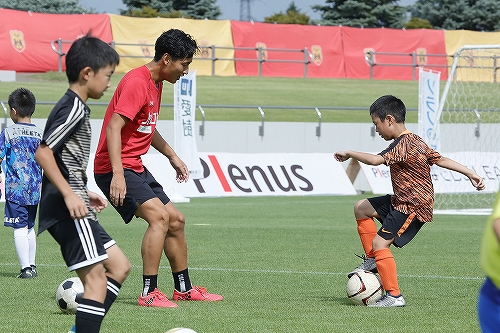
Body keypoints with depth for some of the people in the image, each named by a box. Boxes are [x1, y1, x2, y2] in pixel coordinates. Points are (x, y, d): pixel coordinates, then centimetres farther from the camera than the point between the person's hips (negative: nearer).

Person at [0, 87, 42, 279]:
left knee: (20, 228, -5)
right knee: (30, 227, 18)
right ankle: (32, 265, 22)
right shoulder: (40, 134, 5)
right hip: (35, 189, 5)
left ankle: (26, 268, -11)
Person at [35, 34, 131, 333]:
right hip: (69, 209, -10)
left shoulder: (72, 107, 19)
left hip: (73, 207, 10)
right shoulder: (74, 108, -12)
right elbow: (43, 152, -21)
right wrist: (69, 194, -23)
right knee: (96, 275, -13)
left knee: (119, 266, 12)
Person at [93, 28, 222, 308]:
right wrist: (118, 174, -33)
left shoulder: (156, 83, 13)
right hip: (115, 169, -11)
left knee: (176, 221, 14)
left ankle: (184, 289, 27)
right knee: (159, 216, -23)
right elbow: (114, 128, -27)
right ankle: (149, 293, -20)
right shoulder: (136, 83, -19)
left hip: (135, 167, 11)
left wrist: (172, 156, 25)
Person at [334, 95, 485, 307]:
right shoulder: (414, 141, 10)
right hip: (401, 201, 11)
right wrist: (470, 173, 11)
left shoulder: (402, 144, -22)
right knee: (361, 208, 17)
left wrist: (349, 153, -22)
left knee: (380, 242, -15)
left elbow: (375, 160, -35)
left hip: (414, 206, -11)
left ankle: (394, 296, -15)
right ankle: (372, 260, 21)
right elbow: (440, 160, 10)